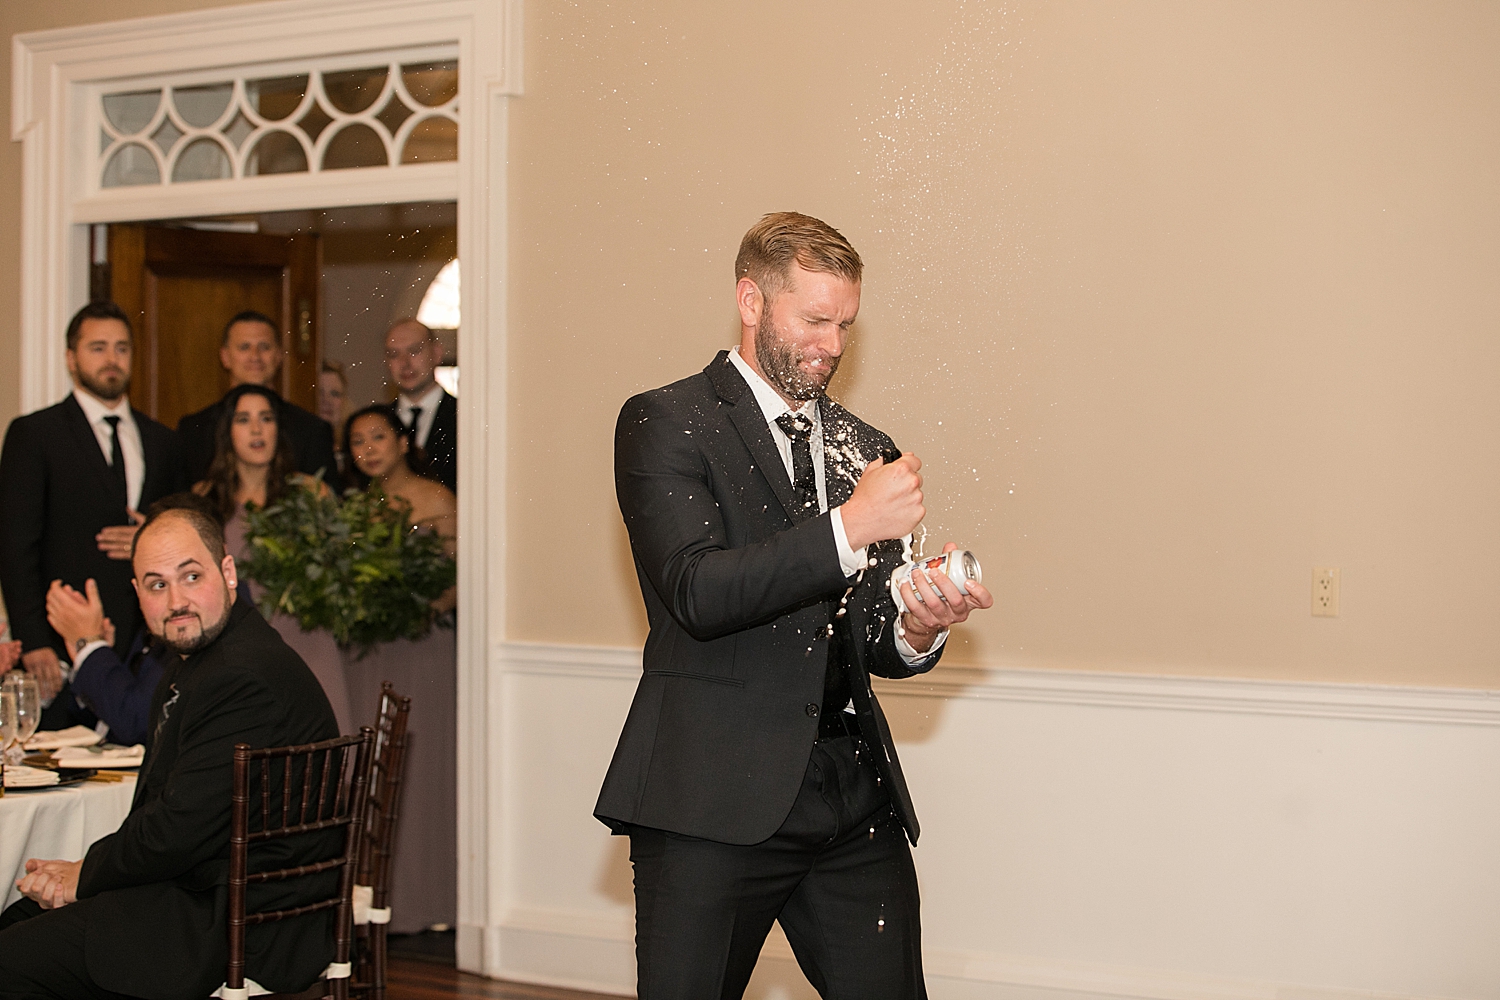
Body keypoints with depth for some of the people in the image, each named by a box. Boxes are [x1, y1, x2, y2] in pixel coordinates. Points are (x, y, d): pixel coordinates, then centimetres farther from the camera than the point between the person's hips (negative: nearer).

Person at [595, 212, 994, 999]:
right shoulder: (664, 424, -2)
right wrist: (850, 526, -22)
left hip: (856, 806, 5)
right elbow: (697, 593, -16)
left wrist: (917, 629, -9)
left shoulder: (862, 448, 16)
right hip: (713, 801, -5)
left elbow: (867, 642, 15)